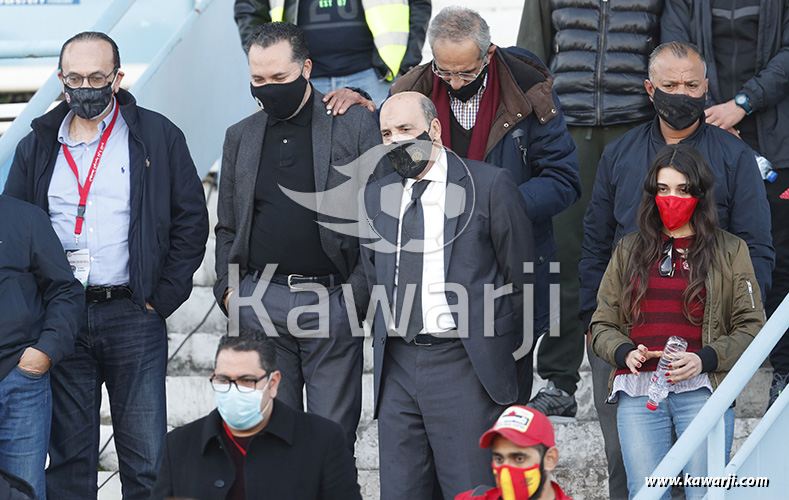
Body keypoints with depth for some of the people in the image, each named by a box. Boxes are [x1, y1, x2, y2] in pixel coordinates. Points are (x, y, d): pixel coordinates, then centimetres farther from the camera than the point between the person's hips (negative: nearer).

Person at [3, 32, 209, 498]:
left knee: (146, 460, -1)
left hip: (134, 317, -2)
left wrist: (161, 299, -2)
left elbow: (192, 220, 4)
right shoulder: (38, 147, 11)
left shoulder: (157, 137, 3)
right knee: (68, 455, 5)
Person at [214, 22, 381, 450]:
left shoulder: (354, 125, 1)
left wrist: (360, 290, -7)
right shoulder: (241, 137, 13)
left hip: (332, 301, -3)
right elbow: (227, 227, 20)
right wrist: (227, 288, 6)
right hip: (260, 302, 3)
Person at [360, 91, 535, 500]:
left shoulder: (490, 186, -1)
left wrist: (514, 363, 3)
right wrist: (385, 351, 14)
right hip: (397, 370, 5)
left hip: (465, 369, -5)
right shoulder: (375, 198, 14)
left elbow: (522, 280, 2)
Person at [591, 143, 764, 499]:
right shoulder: (629, 251, 19)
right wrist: (625, 352, -5)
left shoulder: (729, 251, 12)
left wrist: (705, 359, -10)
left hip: (701, 390, -2)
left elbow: (752, 327, 6)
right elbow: (602, 325, 18)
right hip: (638, 393, 2)